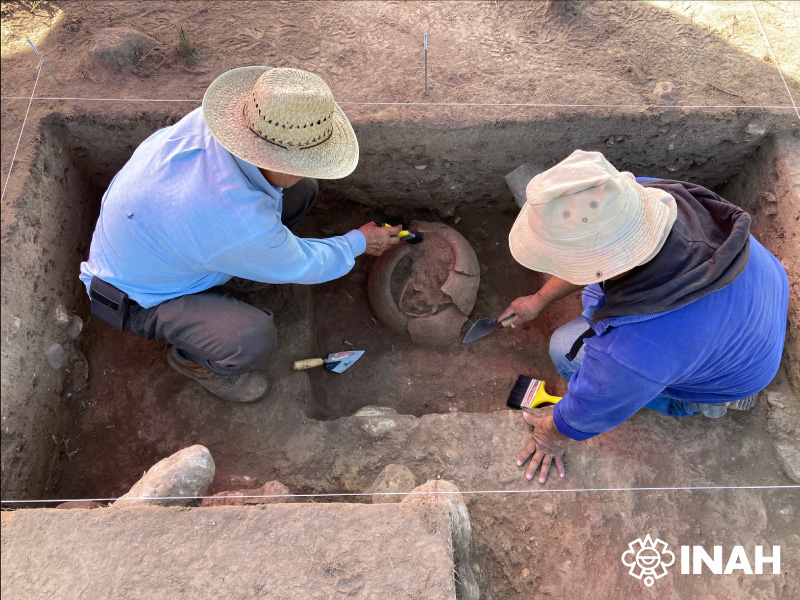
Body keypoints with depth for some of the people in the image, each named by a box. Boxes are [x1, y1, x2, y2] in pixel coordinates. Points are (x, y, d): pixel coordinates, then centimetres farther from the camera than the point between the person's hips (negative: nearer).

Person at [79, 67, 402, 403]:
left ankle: (235, 267, 19)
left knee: (300, 190, -4)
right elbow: (301, 268, -19)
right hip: (140, 297, -7)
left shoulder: (211, 119, -24)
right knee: (254, 340, -34)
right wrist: (359, 243, -3)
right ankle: (191, 360, 2)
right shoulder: (241, 224, -42)